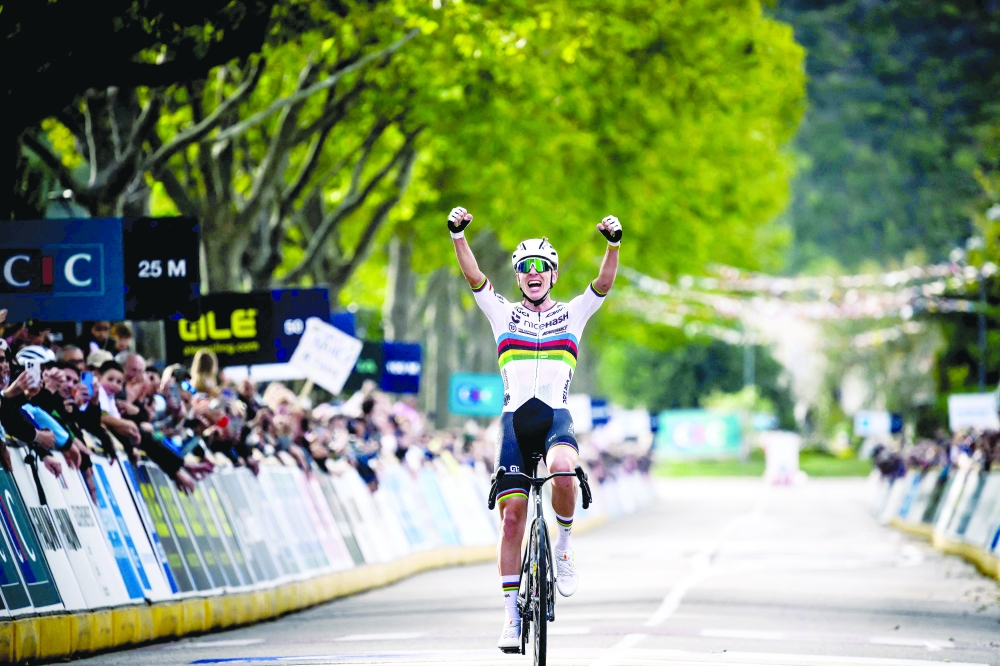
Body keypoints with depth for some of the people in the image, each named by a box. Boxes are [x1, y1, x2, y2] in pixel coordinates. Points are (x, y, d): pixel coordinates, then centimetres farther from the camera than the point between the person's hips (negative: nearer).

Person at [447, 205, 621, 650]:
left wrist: (614, 243, -20)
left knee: (563, 469, -36)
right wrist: (458, 235, -15)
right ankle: (512, 614, 3)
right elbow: (473, 276, 0)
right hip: (515, 420, 1)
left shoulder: (573, 314, 13)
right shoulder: (504, 314, 14)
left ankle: (564, 543, -9)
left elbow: (604, 283, -2)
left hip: (556, 416, -1)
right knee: (511, 516, -4)